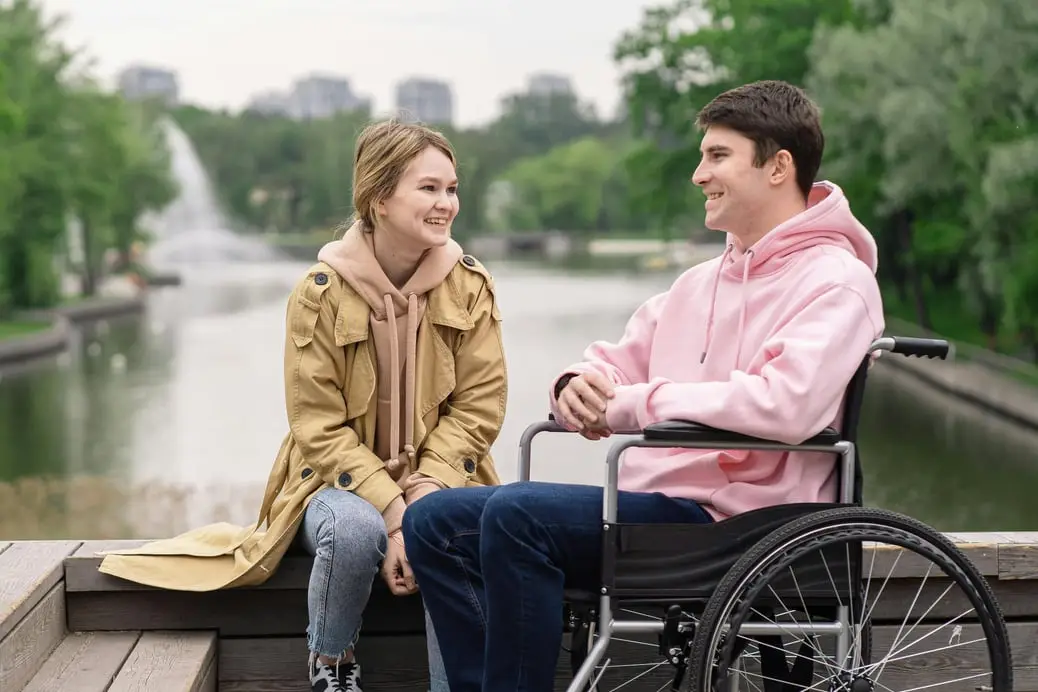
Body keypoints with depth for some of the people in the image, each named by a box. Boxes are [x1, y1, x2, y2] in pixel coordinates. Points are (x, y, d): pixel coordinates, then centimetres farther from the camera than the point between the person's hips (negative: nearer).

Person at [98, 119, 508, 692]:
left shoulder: (470, 285, -3)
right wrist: (393, 513, -21)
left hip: (437, 478, 1)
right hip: (340, 477, -1)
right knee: (354, 530, -35)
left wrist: (426, 492, -20)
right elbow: (319, 429, -10)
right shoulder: (321, 293, -10)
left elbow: (479, 406, -4)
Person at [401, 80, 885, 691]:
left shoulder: (834, 282, -8)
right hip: (653, 502, 9)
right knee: (435, 522, 1)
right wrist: (578, 388, -4)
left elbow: (784, 405, -26)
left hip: (727, 520, -9)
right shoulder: (702, 281, 20)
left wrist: (632, 404, -17)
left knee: (516, 515, -28)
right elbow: (617, 365, 22)